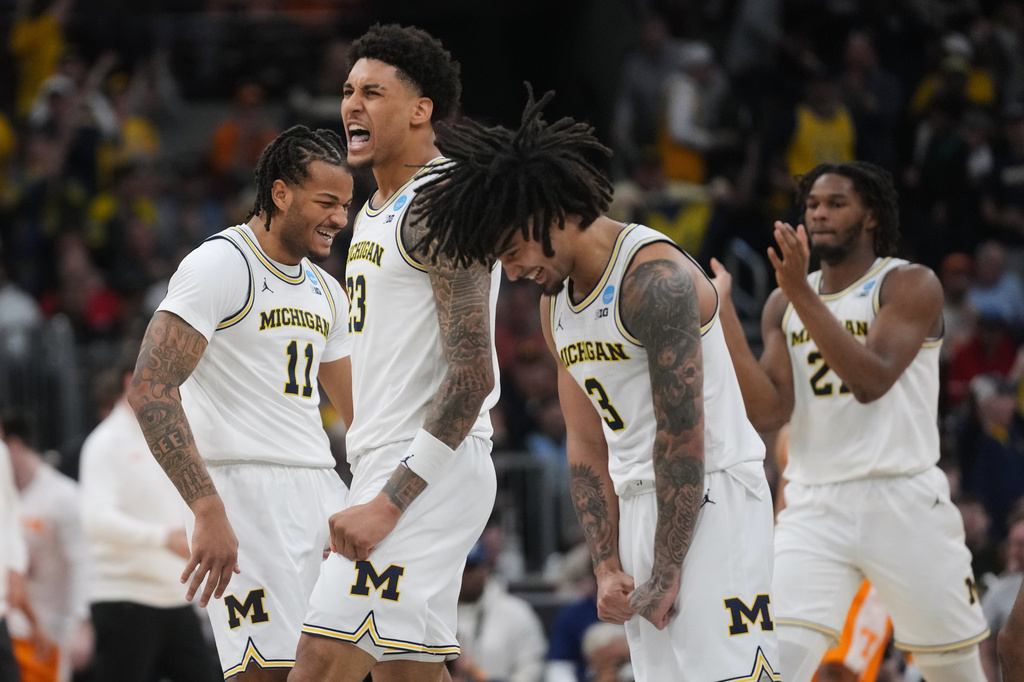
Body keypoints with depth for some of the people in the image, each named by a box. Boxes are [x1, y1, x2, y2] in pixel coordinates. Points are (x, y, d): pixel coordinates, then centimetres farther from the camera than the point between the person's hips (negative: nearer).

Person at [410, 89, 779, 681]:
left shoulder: (655, 276, -16)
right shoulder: (555, 303, 13)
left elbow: (683, 437, -18)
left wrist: (665, 574, -16)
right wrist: (608, 567, 4)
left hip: (711, 497, -9)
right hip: (641, 502, 9)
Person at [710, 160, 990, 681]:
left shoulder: (910, 285, -5)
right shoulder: (783, 304, 10)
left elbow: (872, 381, -20)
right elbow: (768, 413, 0)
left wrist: (802, 294, -24)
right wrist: (722, 315, -8)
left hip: (903, 502, -3)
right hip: (814, 508, 3)